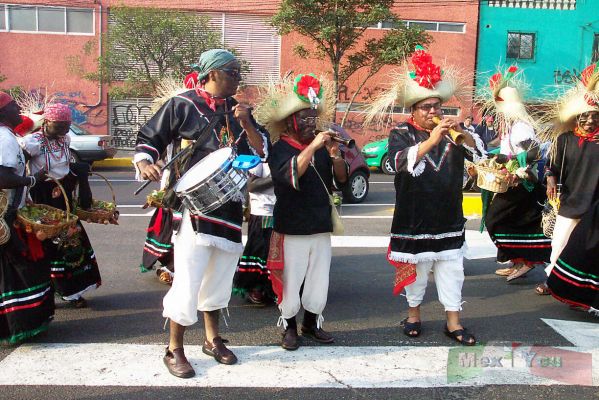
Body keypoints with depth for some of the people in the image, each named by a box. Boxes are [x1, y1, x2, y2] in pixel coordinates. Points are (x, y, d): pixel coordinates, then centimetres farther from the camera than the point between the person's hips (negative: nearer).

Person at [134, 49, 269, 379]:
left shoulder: (239, 110, 11)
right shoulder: (182, 105, -4)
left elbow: (262, 150, 7)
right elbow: (148, 138, 1)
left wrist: (246, 124, -9)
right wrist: (145, 163, -18)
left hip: (230, 207, 6)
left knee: (219, 279, 16)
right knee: (187, 281, -6)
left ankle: (212, 340, 33)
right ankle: (174, 349, 12)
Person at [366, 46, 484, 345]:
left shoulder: (451, 133, 8)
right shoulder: (401, 133, -2)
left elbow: (478, 153, -2)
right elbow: (401, 161, -21)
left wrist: (461, 134, -20)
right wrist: (430, 141, -32)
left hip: (448, 217, 3)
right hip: (415, 217, -3)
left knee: (452, 269, 6)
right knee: (416, 269, 9)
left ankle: (453, 321, 15)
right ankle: (414, 313, 27)